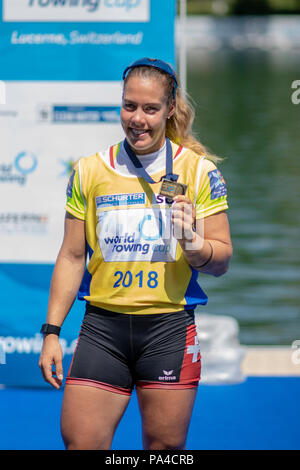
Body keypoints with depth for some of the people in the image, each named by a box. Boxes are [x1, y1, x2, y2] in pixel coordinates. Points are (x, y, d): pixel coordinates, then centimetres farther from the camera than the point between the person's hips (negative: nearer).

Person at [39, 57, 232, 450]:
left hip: (170, 328, -1)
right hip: (102, 326, 2)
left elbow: (221, 260, 1)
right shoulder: (89, 171, 7)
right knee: (79, 442, -6)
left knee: (165, 446, 2)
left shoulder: (199, 170, 0)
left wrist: (195, 247, -22)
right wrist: (52, 332, 7)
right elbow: (72, 258, 12)